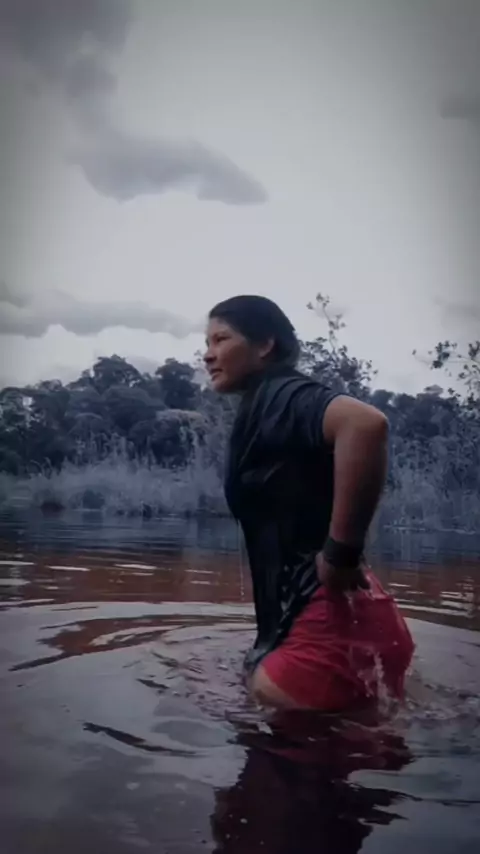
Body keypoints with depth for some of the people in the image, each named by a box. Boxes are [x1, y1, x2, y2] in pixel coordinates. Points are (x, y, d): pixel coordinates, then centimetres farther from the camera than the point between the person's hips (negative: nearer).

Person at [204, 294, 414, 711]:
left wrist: (341, 553, -26)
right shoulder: (264, 410, 20)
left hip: (330, 619, -10)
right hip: (313, 617, 10)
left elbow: (365, 423, -32)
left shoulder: (279, 396, -10)